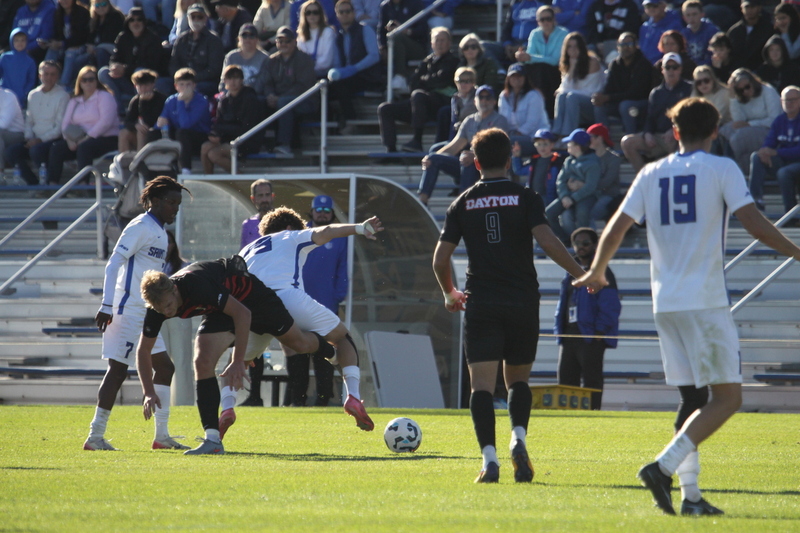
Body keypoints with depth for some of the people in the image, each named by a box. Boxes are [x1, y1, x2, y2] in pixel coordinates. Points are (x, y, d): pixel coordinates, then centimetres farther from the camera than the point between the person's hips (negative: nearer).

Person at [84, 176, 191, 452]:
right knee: (118, 369, -8)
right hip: (128, 311, -10)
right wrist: (106, 306, -22)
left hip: (146, 314, 10)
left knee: (164, 367, 7)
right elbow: (113, 264, -17)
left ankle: (162, 436, 10)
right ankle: (95, 437, -5)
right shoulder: (141, 228, -12)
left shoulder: (159, 231, 16)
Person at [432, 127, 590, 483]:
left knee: (481, 384, -3)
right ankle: (518, 438, -9)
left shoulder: (463, 203, 6)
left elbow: (440, 258, 6)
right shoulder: (525, 197, 1)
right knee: (518, 379, 16)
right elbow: (547, 242, -12)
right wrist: (581, 274, -3)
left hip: (480, 304, 0)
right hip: (522, 302, 0)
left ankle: (489, 457, -18)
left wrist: (449, 293, 23)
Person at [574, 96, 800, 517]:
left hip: (665, 304, 6)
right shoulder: (722, 170, -2)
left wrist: (596, 272, 27)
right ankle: (664, 467, -19)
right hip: (706, 302, -6)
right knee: (727, 398, -3)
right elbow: (755, 225, -12)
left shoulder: (651, 174, 10)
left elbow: (615, 229, 9)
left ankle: (690, 494, 3)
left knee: (692, 399, 12)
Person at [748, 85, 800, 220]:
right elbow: (769, 142, 5)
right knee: (756, 157, -17)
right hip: (783, 162, 6)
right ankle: (756, 201, -27)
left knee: (784, 172, -37)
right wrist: (765, 151, -21)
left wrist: (776, 152, -25)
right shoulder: (780, 120, 8)